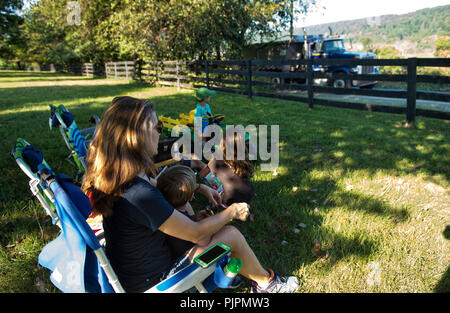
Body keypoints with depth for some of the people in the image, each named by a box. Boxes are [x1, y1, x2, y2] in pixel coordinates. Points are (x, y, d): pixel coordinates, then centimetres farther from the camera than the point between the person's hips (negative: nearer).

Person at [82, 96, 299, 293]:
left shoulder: (118, 176, -7)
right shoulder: (139, 195, -35)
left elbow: (155, 188, 15)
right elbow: (196, 233, -23)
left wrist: (200, 188, 10)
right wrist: (232, 212, -6)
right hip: (149, 283, -8)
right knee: (231, 235, -4)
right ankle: (266, 282, 25)